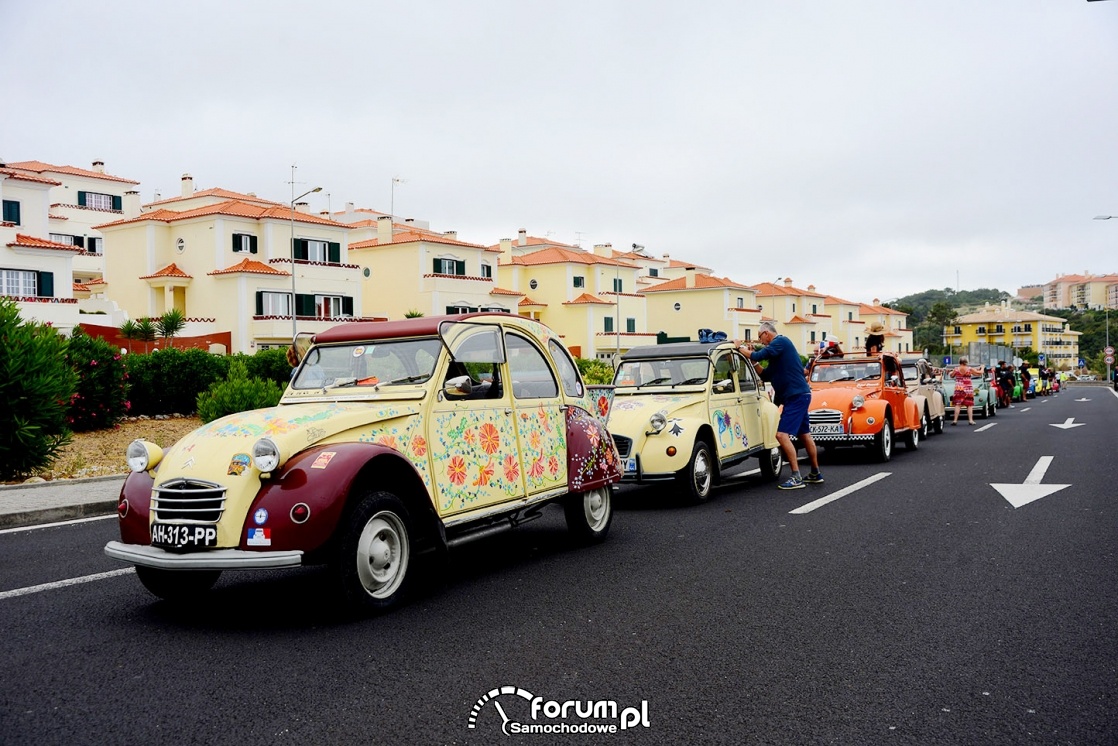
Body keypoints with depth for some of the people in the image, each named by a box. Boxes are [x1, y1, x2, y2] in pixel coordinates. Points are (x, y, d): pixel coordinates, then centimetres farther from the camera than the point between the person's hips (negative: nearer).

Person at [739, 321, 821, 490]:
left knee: (782, 434, -14)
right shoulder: (779, 345, 19)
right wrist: (753, 360, 10)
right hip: (800, 395, 11)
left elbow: (759, 356, -22)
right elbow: (767, 375, 19)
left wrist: (741, 348, -7)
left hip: (796, 396, -11)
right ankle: (816, 474, 28)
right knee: (804, 435, 18)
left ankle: (796, 478, -16)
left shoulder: (780, 341, -11)